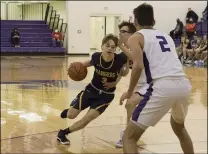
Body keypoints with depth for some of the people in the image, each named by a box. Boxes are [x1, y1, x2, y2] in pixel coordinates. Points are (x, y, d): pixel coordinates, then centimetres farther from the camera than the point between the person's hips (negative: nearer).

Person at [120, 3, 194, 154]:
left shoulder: (136, 37, 9)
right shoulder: (166, 36, 28)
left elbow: (138, 65, -8)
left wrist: (129, 92, 6)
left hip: (163, 87, -6)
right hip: (184, 84, 6)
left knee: (129, 136, 5)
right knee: (179, 127, 37)